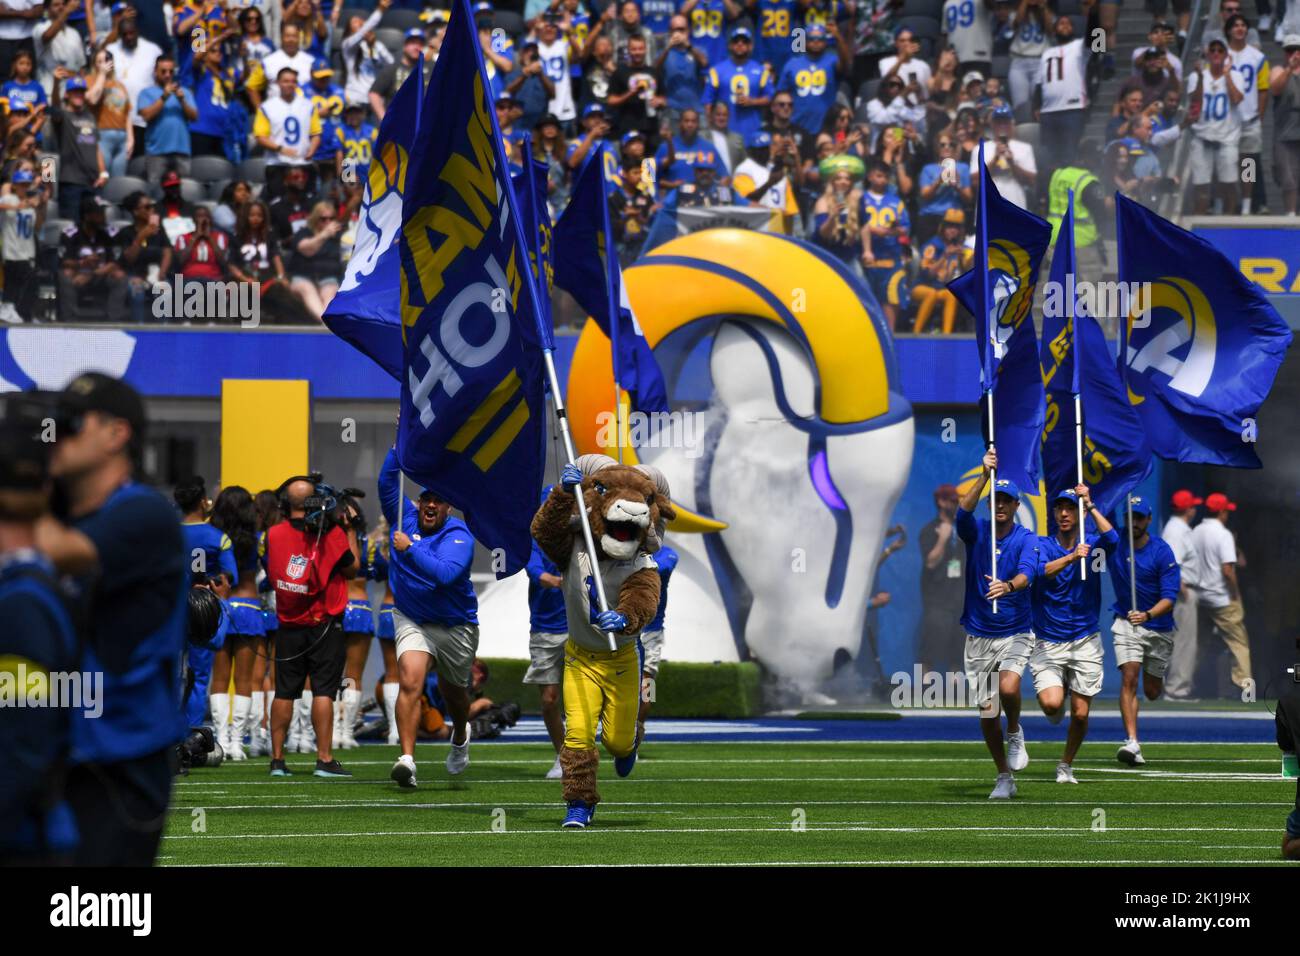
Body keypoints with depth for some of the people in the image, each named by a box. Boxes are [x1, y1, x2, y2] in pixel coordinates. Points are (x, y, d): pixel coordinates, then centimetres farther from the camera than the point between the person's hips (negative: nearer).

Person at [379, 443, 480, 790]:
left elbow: (446, 574, -33)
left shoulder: (458, 535, -17)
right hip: (412, 620, 1)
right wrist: (400, 446, -21)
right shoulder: (405, 517, -3)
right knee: (410, 680, -23)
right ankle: (407, 759, -32)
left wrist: (410, 549, -35)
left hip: (455, 627, -1)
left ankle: (460, 736, 55)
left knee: (453, 689, 21)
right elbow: (387, 482, -12)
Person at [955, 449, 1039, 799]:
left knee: (1008, 688, -29)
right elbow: (963, 511, -22)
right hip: (979, 636, 2)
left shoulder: (1026, 539, -5)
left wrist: (1009, 586, -46)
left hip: (1015, 633, -2)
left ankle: (1015, 733, 3)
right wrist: (984, 476, -34)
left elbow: (1027, 572, -24)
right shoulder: (976, 532, 0)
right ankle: (1004, 779, 19)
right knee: (986, 713, 4)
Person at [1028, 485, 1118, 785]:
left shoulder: (1093, 545, 1)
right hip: (1047, 643, -1)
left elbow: (1112, 539, -22)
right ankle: (1060, 691, 17)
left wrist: (1089, 505, -21)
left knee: (1080, 714, 1)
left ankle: (1066, 766, 25)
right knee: (1051, 704, -21)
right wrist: (1071, 557, -39)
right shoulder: (1043, 545, -2)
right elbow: (1041, 571, -23)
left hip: (1084, 644, 1)